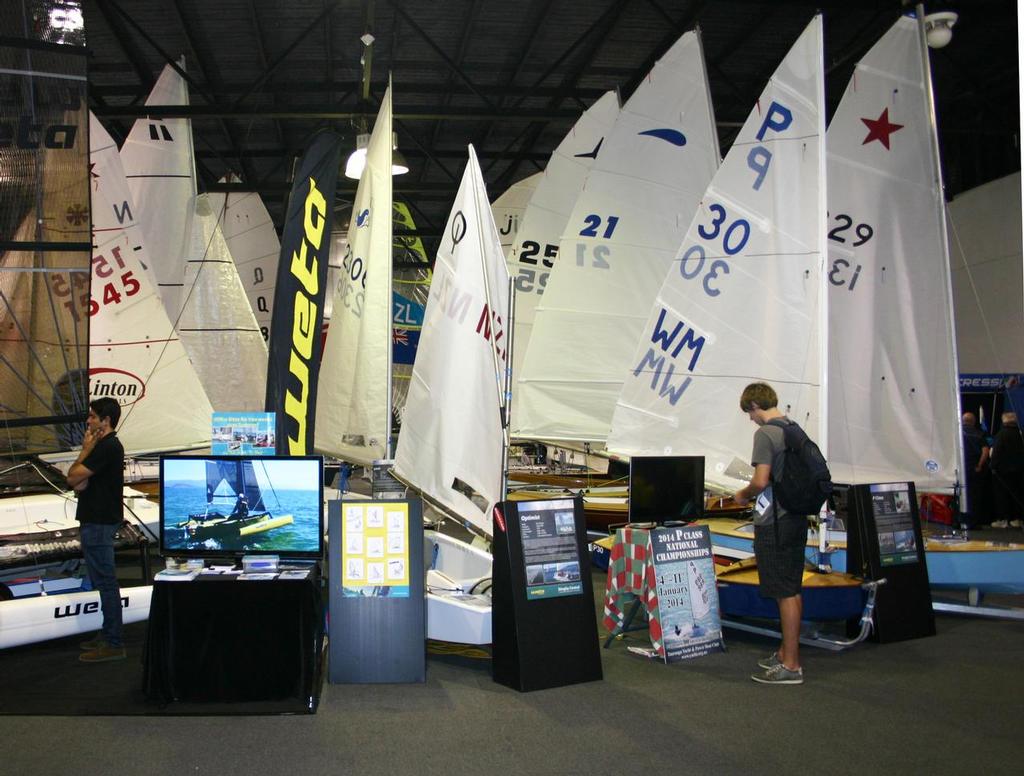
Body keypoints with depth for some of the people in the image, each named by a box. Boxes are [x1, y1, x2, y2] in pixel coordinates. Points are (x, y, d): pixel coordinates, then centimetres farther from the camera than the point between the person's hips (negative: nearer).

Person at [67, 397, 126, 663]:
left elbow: (73, 478, -18)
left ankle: (113, 644, -4)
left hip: (99, 524, -11)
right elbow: (79, 483, 9)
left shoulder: (106, 447, -17)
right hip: (97, 521, 11)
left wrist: (85, 449, -6)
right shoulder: (107, 445, 16)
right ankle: (107, 634, 25)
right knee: (104, 581, 16)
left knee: (105, 582, -7)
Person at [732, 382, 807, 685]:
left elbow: (761, 480, -20)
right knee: (792, 590, 15)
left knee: (785, 593, -4)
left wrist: (744, 495, 0)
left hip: (775, 522, -9)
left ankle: (791, 666, 2)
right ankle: (787, 652, 27)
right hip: (796, 517, 9)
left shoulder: (765, 433, -14)